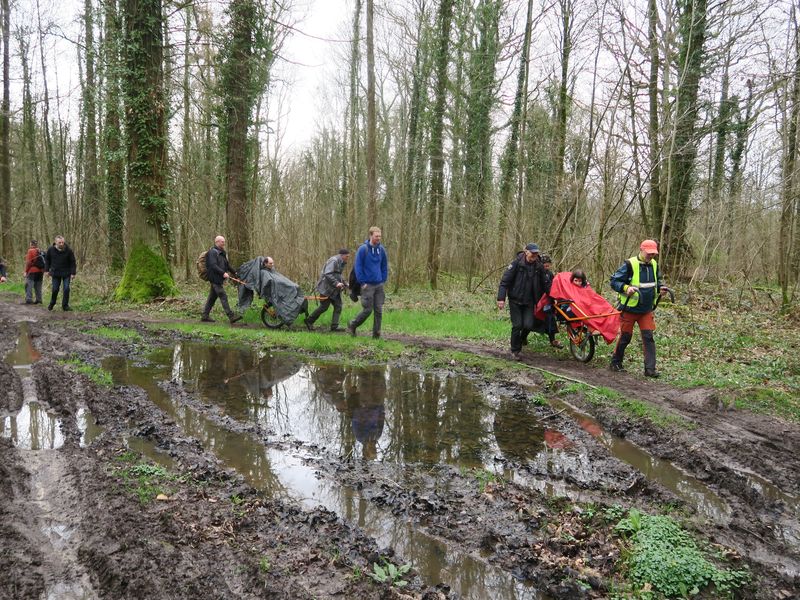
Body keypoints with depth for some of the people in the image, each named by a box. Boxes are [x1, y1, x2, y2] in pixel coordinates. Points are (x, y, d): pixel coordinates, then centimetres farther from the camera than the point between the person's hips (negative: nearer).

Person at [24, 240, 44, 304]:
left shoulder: (30, 251, -7)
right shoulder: (40, 252, 10)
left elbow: (28, 262, -10)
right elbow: (43, 262, 11)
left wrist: (26, 271, -4)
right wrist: (43, 271, 17)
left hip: (32, 271, -6)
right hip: (40, 271, 6)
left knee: (29, 285, -5)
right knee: (38, 286, 11)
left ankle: (28, 299, -13)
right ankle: (39, 299, 11)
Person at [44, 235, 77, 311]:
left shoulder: (68, 250, -10)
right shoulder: (51, 250, -6)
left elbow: (72, 262, -3)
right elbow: (47, 260, 10)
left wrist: (73, 273, -7)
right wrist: (46, 270, 6)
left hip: (66, 273, -1)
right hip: (55, 273, 1)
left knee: (66, 289, -4)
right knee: (55, 289, 4)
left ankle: (65, 306, 7)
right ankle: (52, 304, 27)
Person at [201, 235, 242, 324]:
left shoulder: (222, 253, 20)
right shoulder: (212, 252, -11)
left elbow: (227, 265, 27)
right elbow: (213, 265, -22)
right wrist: (223, 273, -30)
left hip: (219, 279, 10)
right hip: (215, 279, -10)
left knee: (212, 297, 12)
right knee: (223, 297, -12)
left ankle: (205, 316, 18)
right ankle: (231, 316, -14)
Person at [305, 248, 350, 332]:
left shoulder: (341, 263, 16)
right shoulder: (333, 261, -16)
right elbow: (327, 274, -25)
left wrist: (343, 283, 14)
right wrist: (336, 283, -32)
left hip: (334, 289, 10)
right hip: (326, 287, -10)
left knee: (338, 306, 2)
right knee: (324, 307, -4)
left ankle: (334, 326, 3)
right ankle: (309, 321, 12)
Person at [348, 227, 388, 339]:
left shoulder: (381, 249, 5)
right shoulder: (363, 249, -9)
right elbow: (358, 267, -8)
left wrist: (383, 280, 7)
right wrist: (362, 282, -11)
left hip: (379, 285, 5)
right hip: (367, 285, -5)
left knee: (379, 310, 5)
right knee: (367, 310, -3)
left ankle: (376, 334, 14)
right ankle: (352, 325, 19)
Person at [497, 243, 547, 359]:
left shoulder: (538, 266, 2)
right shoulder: (517, 263, -11)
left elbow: (542, 285, 14)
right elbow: (504, 281, -12)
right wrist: (501, 298, -19)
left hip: (529, 302, 3)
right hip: (515, 300, -3)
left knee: (528, 325, -7)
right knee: (517, 325, -4)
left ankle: (521, 340, 25)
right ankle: (515, 351, 14)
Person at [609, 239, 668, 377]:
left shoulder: (654, 265, 5)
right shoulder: (630, 264, -15)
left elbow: (656, 281, 22)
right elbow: (614, 281, -13)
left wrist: (660, 288, 0)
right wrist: (626, 288, -29)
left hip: (646, 310, 5)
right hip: (629, 309, -5)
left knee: (648, 337, -1)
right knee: (625, 336, 6)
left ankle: (650, 368, 1)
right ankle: (615, 363, 25)